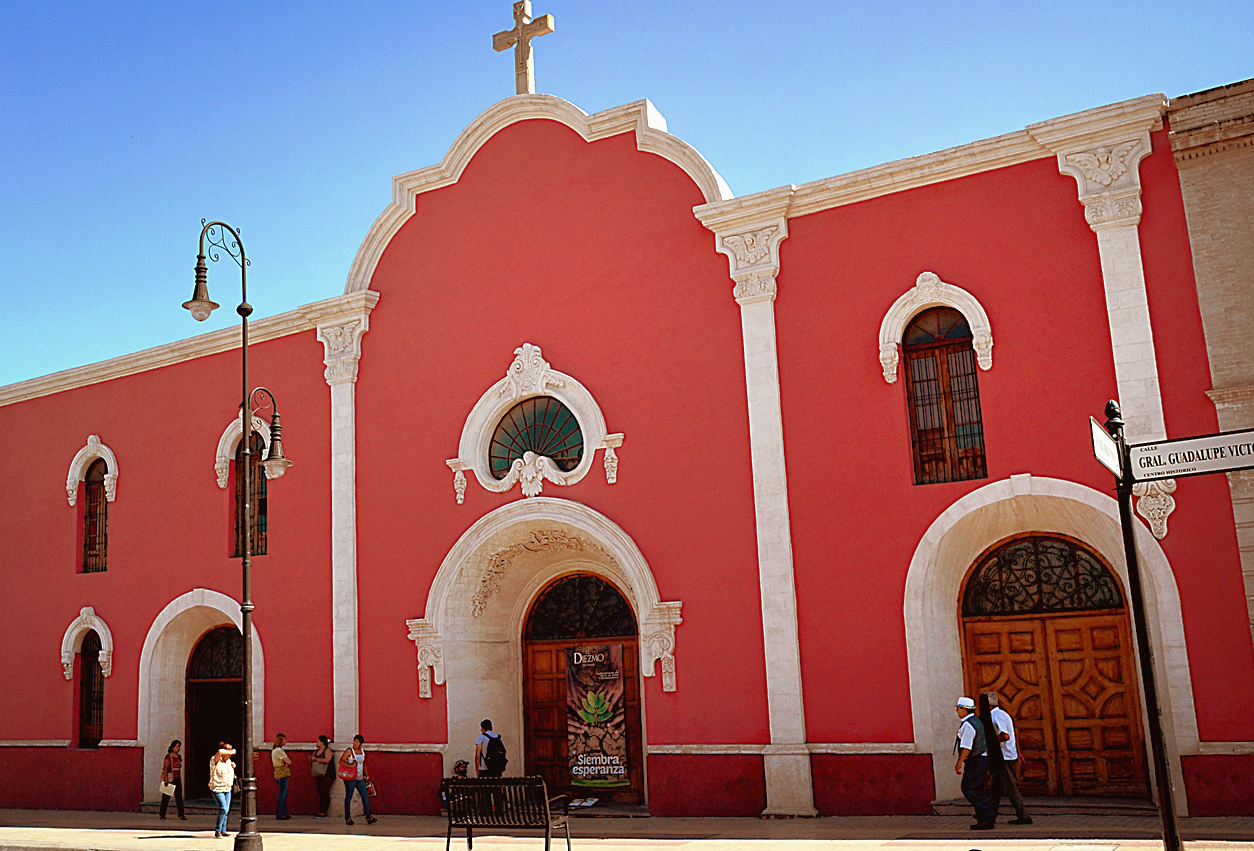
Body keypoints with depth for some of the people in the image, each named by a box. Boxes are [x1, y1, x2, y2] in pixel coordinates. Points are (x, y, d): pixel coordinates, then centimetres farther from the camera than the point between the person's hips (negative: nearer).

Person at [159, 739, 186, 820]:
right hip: (169, 779, -6)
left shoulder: (179, 757, 13)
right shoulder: (168, 756, -8)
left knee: (179, 797, -1)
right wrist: (166, 779, -20)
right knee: (166, 798, 2)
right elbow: (165, 769, -13)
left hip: (177, 780, 6)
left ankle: (181, 814, -3)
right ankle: (162, 815, 11)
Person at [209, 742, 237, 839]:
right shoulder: (215, 760, -12)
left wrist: (233, 768, 6)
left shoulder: (228, 761, 10)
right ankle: (218, 830, -3)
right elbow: (220, 752, -36)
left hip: (227, 789, 7)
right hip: (217, 789, -7)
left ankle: (223, 830, 18)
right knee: (223, 809, -17)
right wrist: (231, 752, -23)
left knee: (226, 810, 7)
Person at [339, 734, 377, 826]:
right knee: (348, 797, 1)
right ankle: (347, 817, 10)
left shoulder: (363, 752, 11)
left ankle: (368, 817, 0)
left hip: (360, 778, 5)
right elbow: (341, 761, -14)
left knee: (365, 796, 0)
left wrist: (366, 776, 22)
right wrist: (351, 765, -28)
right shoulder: (349, 751, -6)